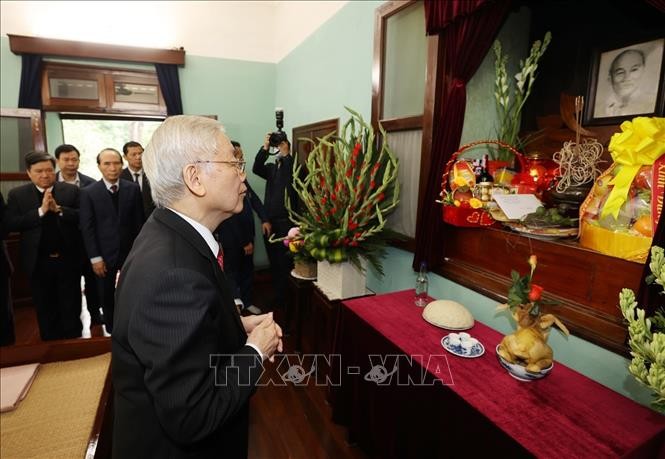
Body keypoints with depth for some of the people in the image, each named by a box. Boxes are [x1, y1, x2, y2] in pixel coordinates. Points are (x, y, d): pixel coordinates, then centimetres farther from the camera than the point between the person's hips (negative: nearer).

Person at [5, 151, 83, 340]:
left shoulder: (71, 190, -2)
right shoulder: (17, 194, 1)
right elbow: (11, 224, -9)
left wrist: (58, 209, -21)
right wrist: (41, 210, -19)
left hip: (68, 260, -1)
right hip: (38, 263, 1)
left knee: (71, 307, 10)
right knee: (45, 309, 15)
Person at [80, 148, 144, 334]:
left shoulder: (133, 189, 1)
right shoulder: (88, 192, -2)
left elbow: (138, 222, 1)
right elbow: (87, 228, -4)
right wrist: (95, 258, -8)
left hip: (130, 252, 0)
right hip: (104, 255, 0)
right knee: (107, 297, 13)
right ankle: (112, 331, 30)